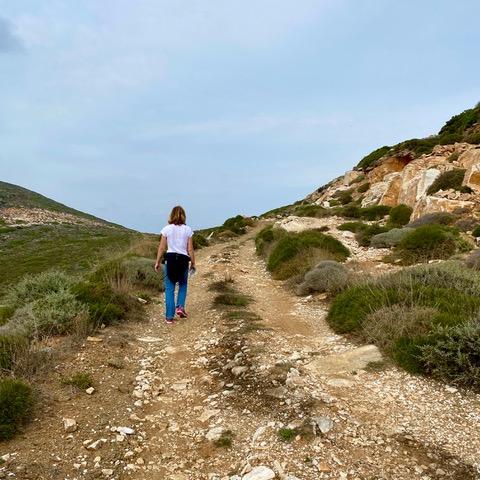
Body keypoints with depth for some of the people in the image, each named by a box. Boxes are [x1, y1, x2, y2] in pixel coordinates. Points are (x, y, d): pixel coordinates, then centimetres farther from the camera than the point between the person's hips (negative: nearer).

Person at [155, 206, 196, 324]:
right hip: (183, 259, 0)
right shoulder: (188, 230, -1)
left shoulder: (166, 229, -1)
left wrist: (157, 262, 10)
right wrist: (193, 263, 10)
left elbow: (162, 248, 0)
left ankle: (169, 317, 7)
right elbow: (190, 249, 0)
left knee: (169, 288, 7)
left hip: (170, 258, 0)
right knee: (183, 285, 23)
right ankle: (180, 307, 6)